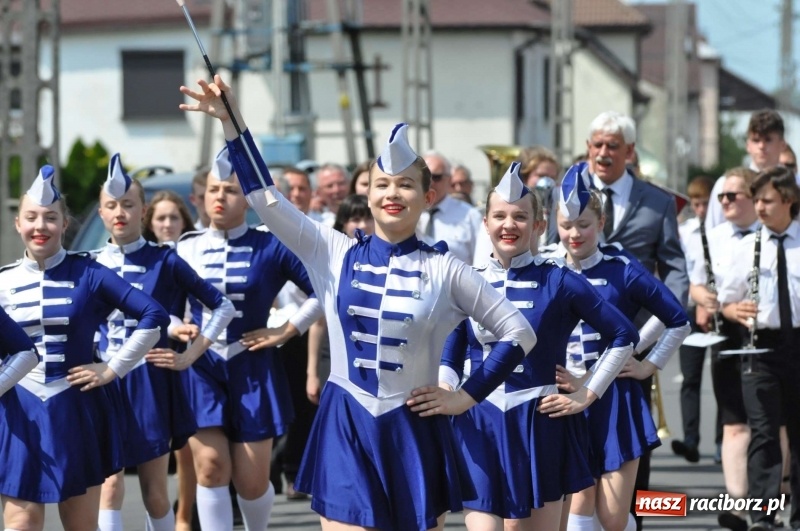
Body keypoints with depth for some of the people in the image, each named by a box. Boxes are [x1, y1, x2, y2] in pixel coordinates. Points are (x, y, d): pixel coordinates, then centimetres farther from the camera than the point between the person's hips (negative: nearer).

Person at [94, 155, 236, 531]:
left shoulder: (164, 261, -2)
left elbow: (223, 307, 1)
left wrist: (189, 356, -4)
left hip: (151, 383, -2)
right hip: (106, 383, 2)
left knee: (154, 492, 4)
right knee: (110, 485, -5)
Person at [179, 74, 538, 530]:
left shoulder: (443, 269, -1)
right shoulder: (337, 253, 2)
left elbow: (519, 333, 3)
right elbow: (265, 197, -4)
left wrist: (468, 396, -1)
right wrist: (232, 122, -11)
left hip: (413, 431, 0)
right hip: (345, 429, 0)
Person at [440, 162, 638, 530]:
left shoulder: (557, 281, -3)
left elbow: (623, 336, 2)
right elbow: (450, 358, 13)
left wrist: (589, 394, -1)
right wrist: (444, 391, -7)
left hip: (540, 425, -1)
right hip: (480, 427, 1)